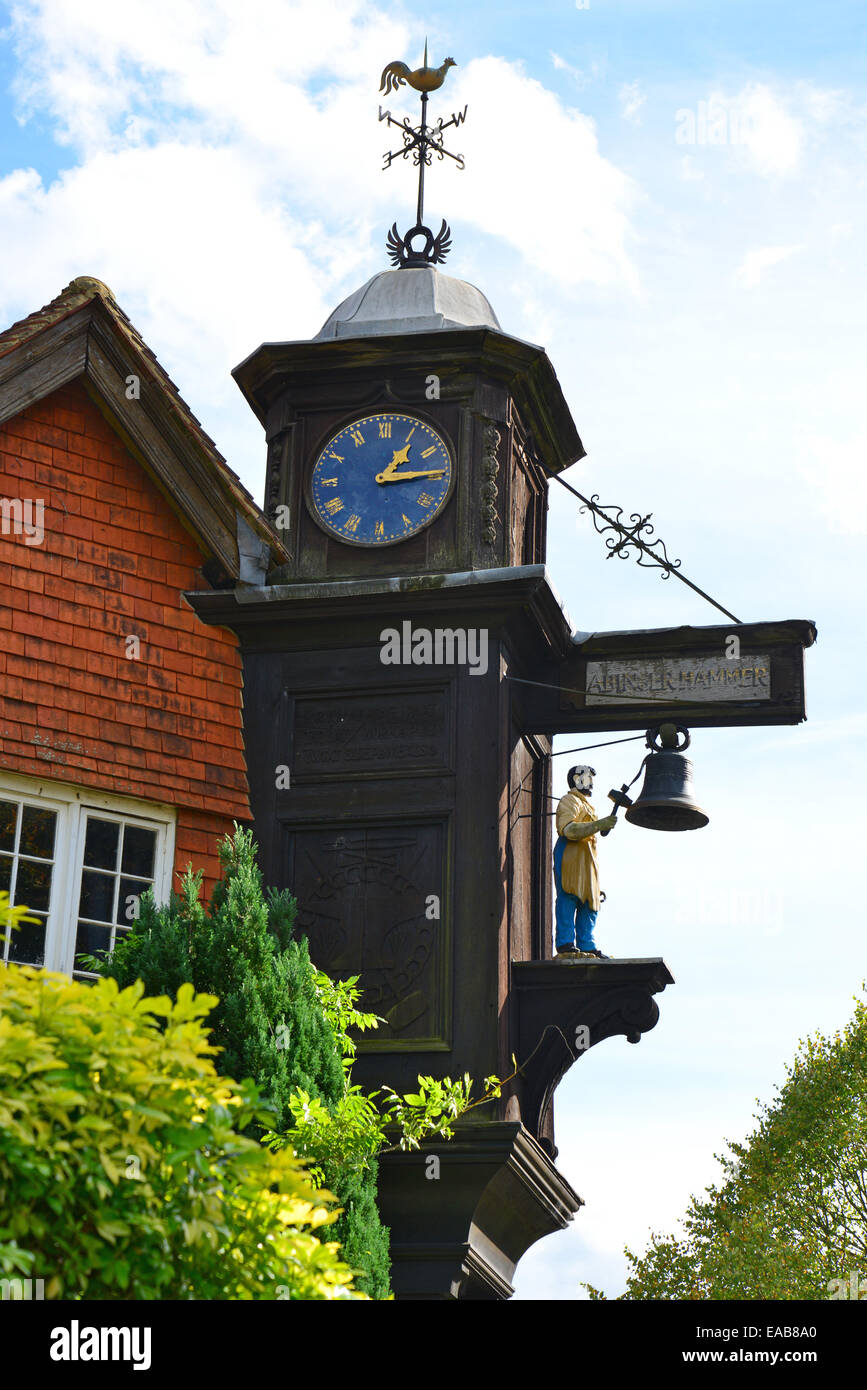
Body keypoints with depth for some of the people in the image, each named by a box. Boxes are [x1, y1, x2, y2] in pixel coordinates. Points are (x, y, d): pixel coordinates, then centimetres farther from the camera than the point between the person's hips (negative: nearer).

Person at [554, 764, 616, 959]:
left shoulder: (584, 804, 34)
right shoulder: (569, 801, 1)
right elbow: (568, 829, -16)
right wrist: (598, 825, -22)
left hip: (586, 856, 10)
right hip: (570, 853, -10)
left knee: (588, 902, 4)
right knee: (568, 898, -17)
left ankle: (586, 946, 2)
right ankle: (565, 943, -24)